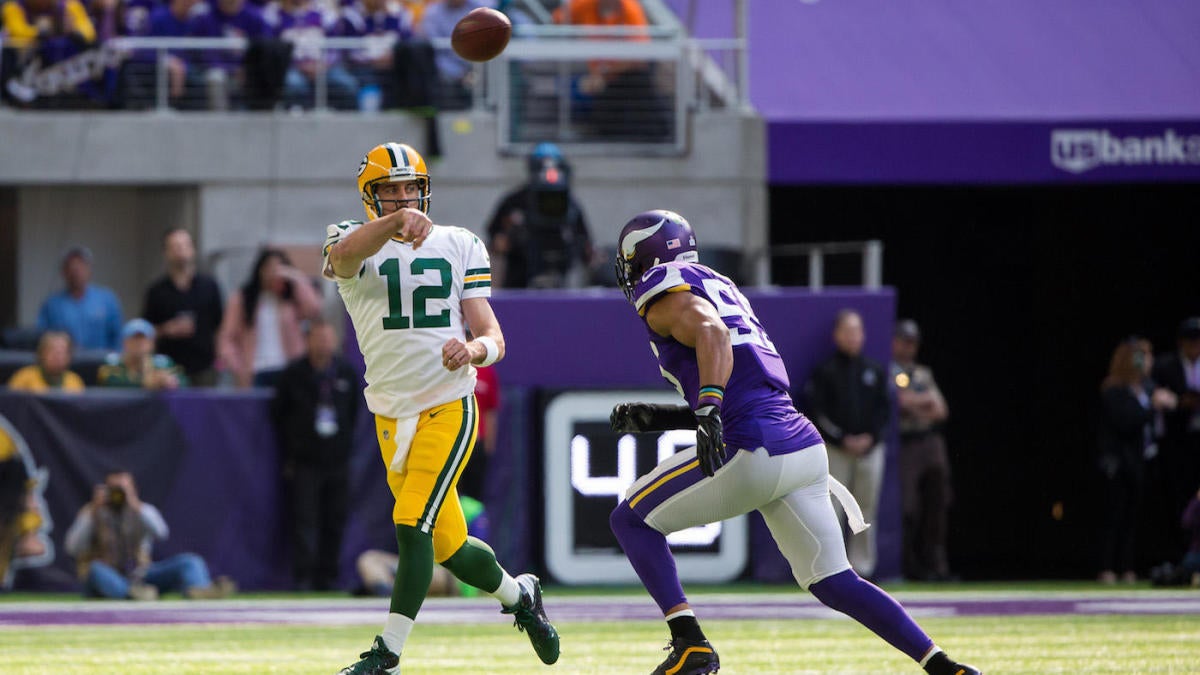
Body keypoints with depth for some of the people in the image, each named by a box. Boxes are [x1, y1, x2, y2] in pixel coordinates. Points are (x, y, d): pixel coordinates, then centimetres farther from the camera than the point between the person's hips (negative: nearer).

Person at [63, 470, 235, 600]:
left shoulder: (143, 510, 11)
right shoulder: (92, 513, 6)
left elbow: (161, 532, -11)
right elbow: (73, 547, -10)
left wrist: (136, 505, -18)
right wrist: (93, 513, -16)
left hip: (138, 579, 3)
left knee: (189, 561, -17)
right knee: (96, 569, -39)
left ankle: (198, 589, -54)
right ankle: (132, 593, -70)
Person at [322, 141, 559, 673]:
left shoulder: (459, 247, 4)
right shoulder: (355, 242, -1)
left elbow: (493, 338, -1)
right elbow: (344, 253, -29)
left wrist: (473, 350, -25)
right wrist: (396, 224, -49)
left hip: (448, 409, -2)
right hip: (392, 418, 2)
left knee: (413, 524, -17)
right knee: (448, 546, 10)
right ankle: (518, 594, 38)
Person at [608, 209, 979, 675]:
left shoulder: (664, 292, 2)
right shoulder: (721, 288, 28)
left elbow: (710, 332, -21)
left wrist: (707, 409, -34)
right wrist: (656, 419, 30)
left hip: (753, 454, -8)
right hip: (805, 445, 8)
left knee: (631, 519, 8)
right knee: (834, 583, 14)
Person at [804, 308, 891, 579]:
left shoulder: (875, 371, 13)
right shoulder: (825, 371, 2)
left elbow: (884, 408, 11)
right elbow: (817, 411, -3)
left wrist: (871, 438, -4)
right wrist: (842, 439, -11)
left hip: (870, 448, 3)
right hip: (835, 450, -3)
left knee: (866, 509, 3)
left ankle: (862, 565, 8)